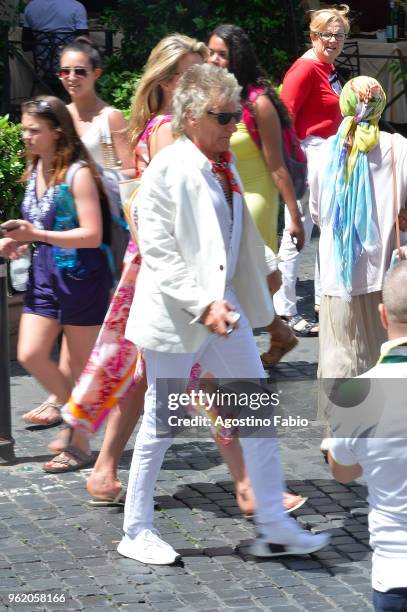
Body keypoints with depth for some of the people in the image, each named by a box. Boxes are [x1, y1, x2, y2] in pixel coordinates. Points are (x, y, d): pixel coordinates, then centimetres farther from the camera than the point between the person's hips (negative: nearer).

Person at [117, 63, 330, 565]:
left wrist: (266, 264, 31)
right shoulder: (168, 169, -16)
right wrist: (202, 304, -25)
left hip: (223, 305, 8)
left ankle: (274, 527, 12)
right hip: (175, 314, -8)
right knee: (161, 423, 2)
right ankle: (136, 533, 17)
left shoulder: (223, 165, 9)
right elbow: (157, 252, -20)